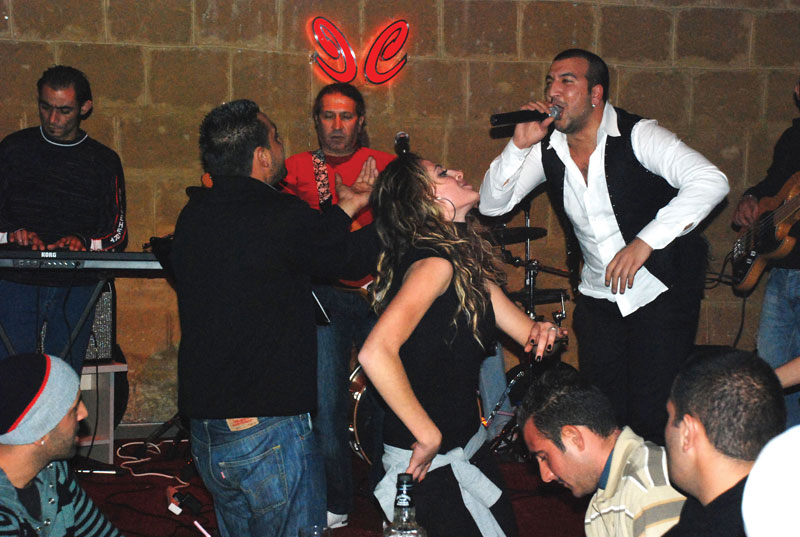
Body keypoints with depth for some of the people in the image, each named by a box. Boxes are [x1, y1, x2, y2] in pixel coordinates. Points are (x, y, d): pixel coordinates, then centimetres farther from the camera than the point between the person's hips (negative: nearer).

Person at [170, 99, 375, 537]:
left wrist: (342, 210, 22)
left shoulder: (192, 218, 6)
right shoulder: (282, 218, -17)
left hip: (204, 431, 8)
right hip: (267, 432, -8)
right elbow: (360, 260, -3)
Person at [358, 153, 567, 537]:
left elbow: (523, 328, 7)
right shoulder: (434, 263, -24)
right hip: (432, 463, -9)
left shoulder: (466, 263, 6)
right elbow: (375, 353, -37)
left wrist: (541, 332, -17)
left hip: (466, 444, 9)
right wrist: (428, 435, -29)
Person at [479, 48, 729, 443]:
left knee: (653, 417, -9)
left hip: (662, 291, -4)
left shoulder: (636, 135, -14)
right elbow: (492, 204, 2)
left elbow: (710, 181, -24)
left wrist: (644, 241, -30)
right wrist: (519, 145, -14)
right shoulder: (547, 149, 1)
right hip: (598, 299, 5)